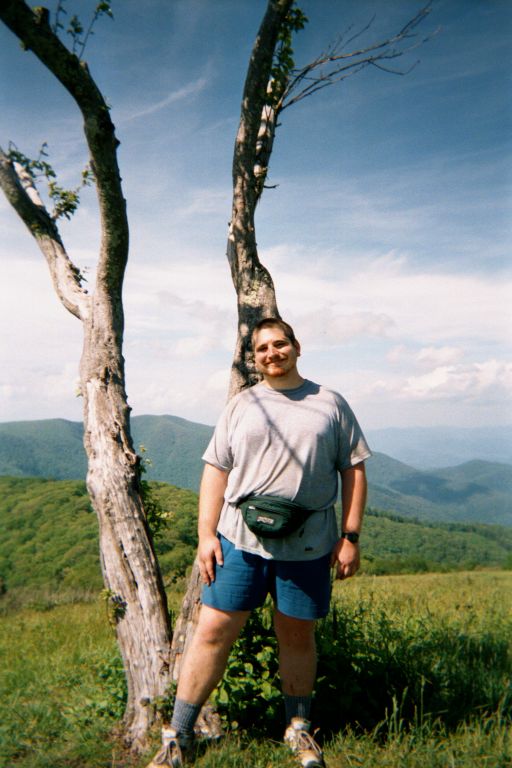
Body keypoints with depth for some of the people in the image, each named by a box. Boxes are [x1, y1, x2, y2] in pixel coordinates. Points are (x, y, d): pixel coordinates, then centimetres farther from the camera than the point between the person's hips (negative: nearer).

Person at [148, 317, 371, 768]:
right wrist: (206, 534, -3)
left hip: (308, 546, 0)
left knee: (297, 637, 14)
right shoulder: (241, 406, 8)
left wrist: (351, 536, -1)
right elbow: (215, 472, 5)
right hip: (239, 541, 1)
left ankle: (299, 727, 37)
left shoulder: (330, 404, 6)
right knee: (213, 632, 2)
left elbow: (354, 471, 5)